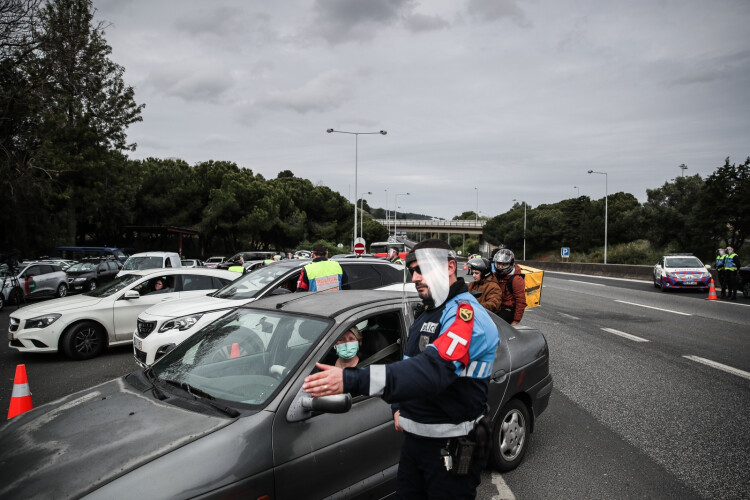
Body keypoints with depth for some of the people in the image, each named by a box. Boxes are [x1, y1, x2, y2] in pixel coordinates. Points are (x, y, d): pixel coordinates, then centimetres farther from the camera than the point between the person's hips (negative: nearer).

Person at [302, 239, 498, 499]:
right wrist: (398, 407, 6)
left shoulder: (466, 314, -21)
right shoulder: (427, 313, 12)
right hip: (414, 437, 9)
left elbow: (432, 368, -37)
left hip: (452, 448, -8)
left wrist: (351, 380, -45)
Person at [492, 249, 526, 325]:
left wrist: (516, 321, -15)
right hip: (497, 309, 7)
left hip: (509, 310, -7)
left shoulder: (516, 279, -13)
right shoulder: (495, 276, 10)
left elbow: (521, 302, -14)